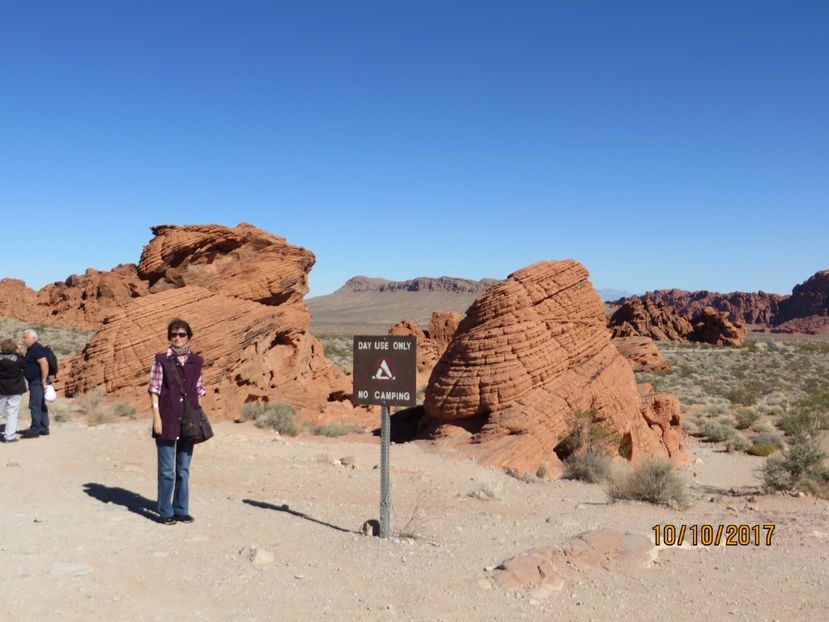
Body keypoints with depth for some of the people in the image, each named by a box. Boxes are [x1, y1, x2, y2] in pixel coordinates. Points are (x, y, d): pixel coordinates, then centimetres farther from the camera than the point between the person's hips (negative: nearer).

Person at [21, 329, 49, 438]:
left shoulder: (37, 349, -17)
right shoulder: (31, 349, 16)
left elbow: (44, 364, -26)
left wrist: (44, 381, -25)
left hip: (38, 382, -11)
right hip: (34, 382, 11)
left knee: (35, 405, -8)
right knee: (41, 405, 13)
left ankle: (35, 430, -5)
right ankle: (44, 429, 20)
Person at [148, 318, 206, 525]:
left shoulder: (196, 361, 6)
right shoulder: (161, 360, -2)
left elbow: (199, 390, 11)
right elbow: (154, 390, -4)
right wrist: (156, 417, -10)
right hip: (167, 421, -3)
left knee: (184, 469, 11)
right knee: (167, 470, 4)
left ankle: (181, 510, 23)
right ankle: (165, 512, 16)